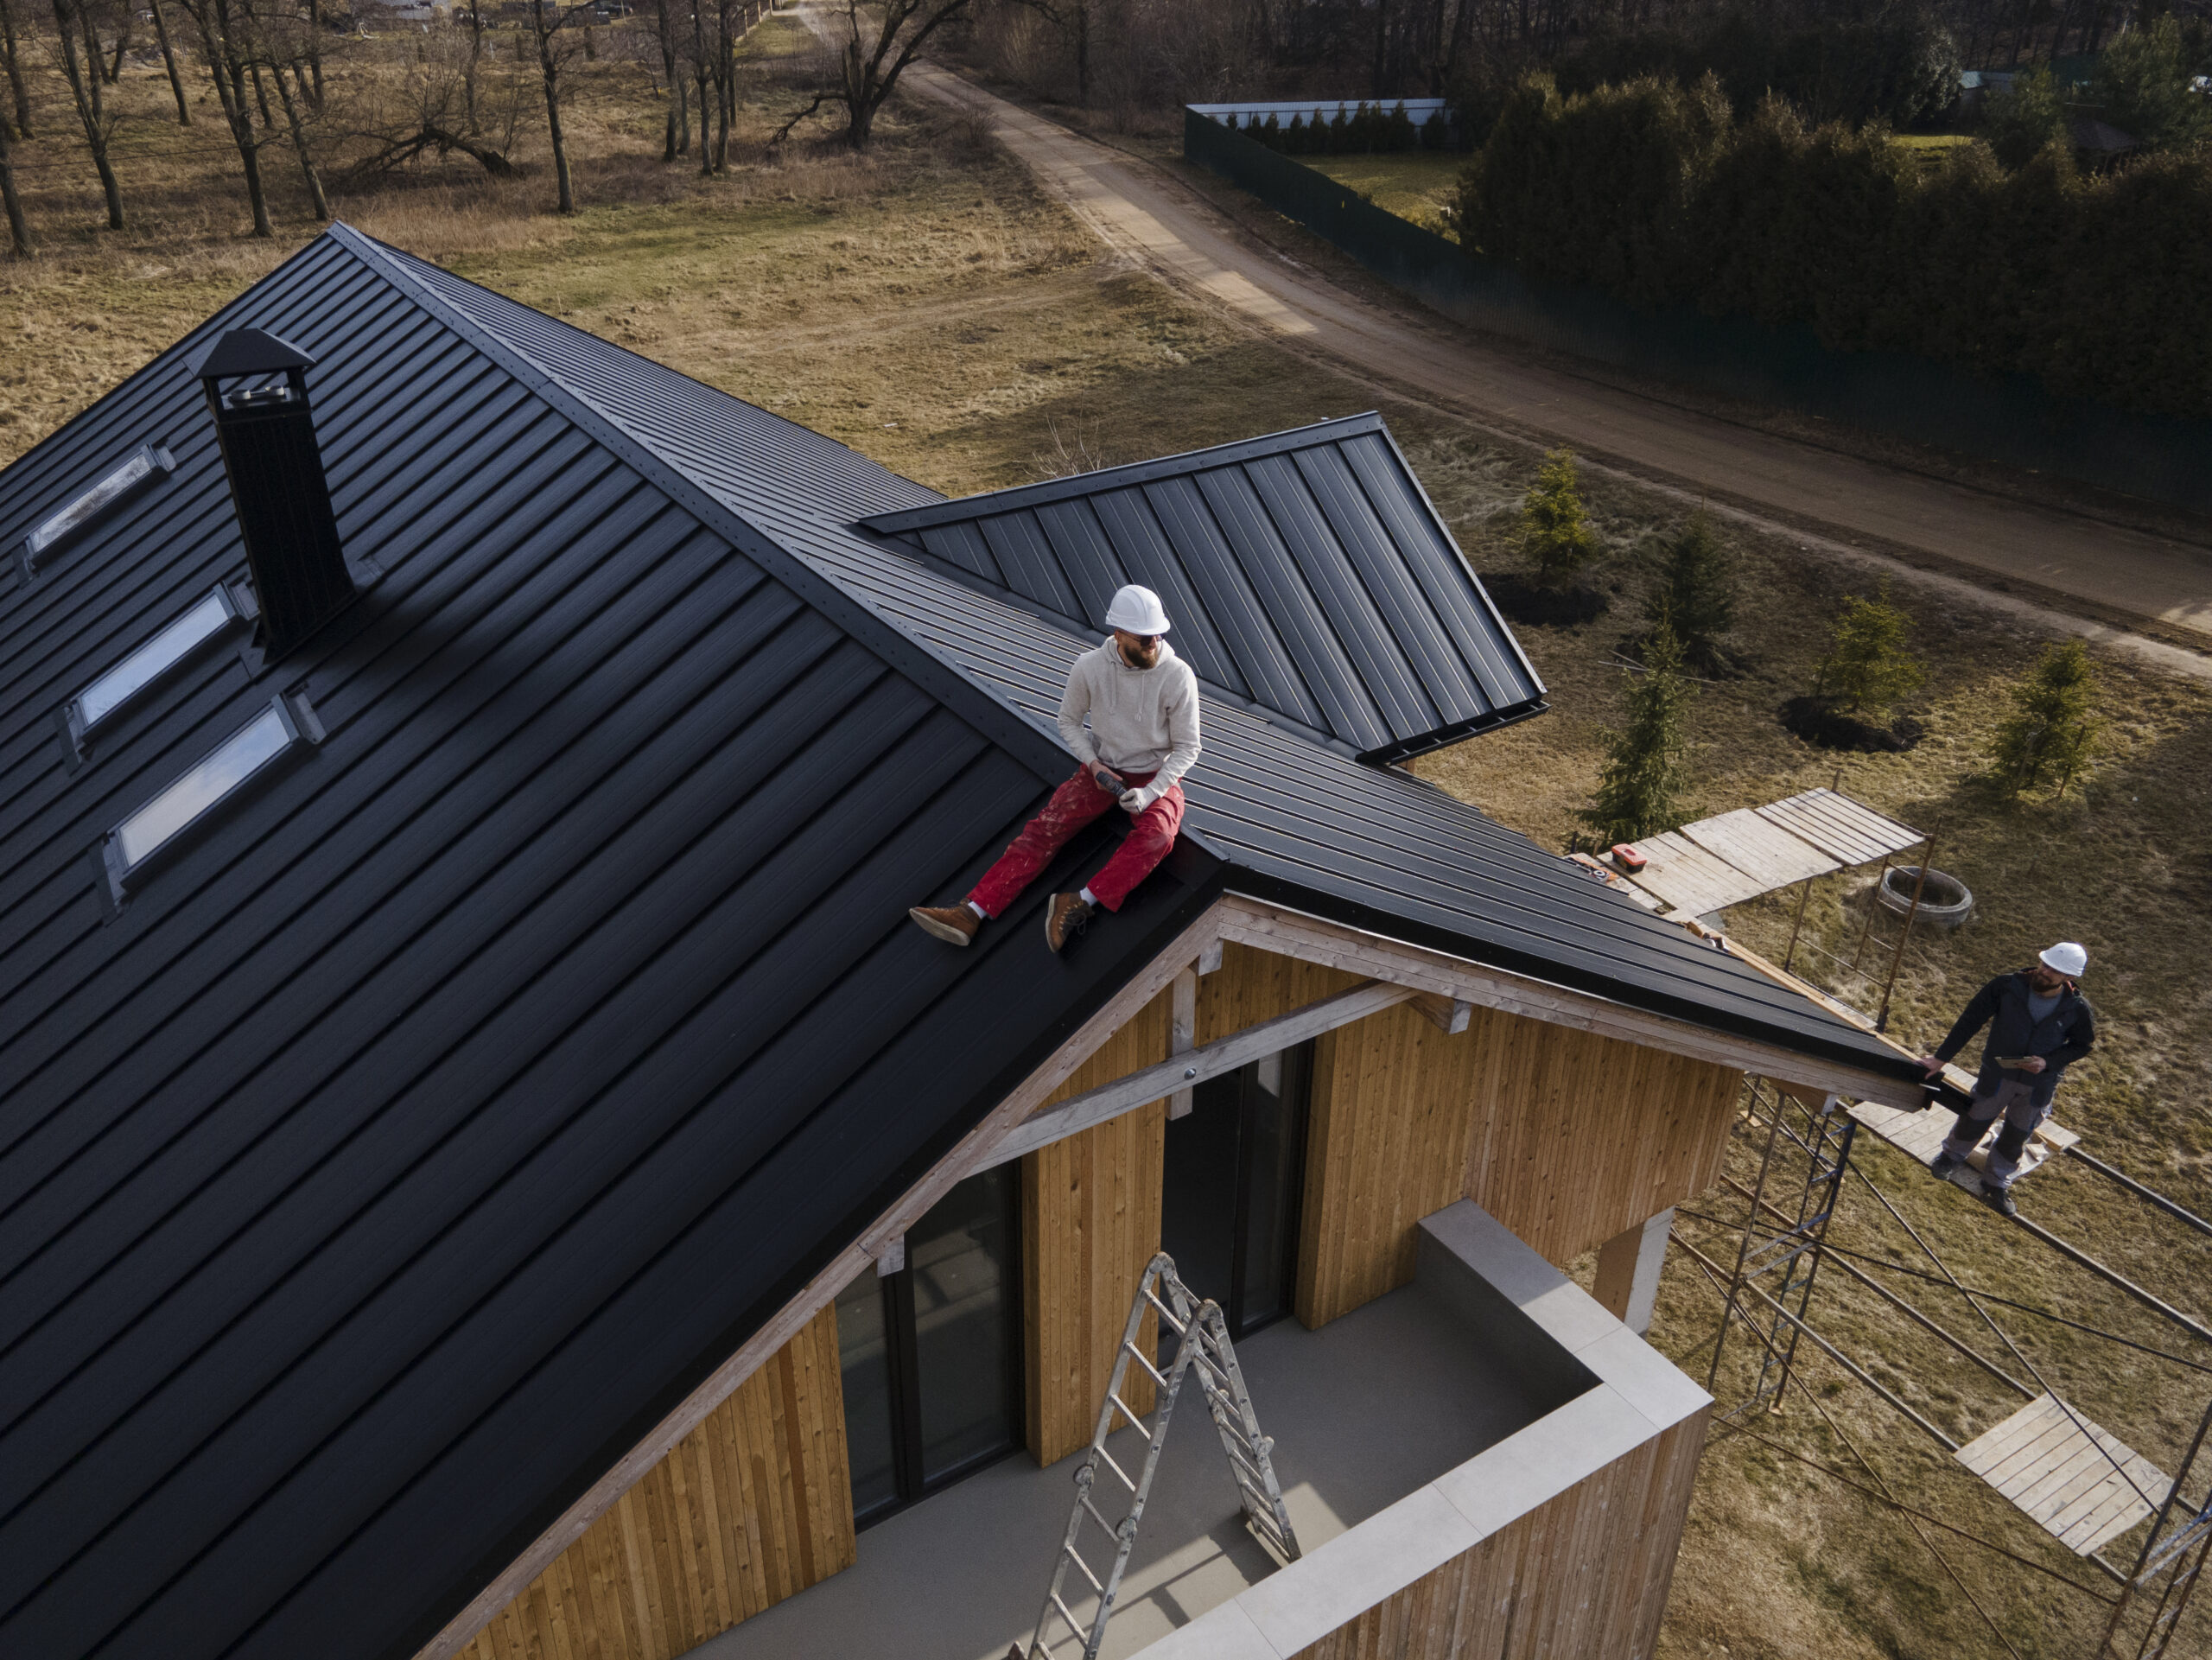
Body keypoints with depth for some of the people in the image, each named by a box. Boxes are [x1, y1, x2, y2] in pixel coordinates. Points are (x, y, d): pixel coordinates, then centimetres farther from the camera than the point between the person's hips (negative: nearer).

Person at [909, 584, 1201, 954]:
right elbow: (1068, 721, 5)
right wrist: (1092, 763, -11)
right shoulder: (1089, 667, -11)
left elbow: (1187, 748, -10)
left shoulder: (1177, 676, -17)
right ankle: (973, 913, -24)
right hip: (1104, 770, 2)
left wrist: (1148, 794, -22)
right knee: (1045, 828, -16)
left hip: (1156, 776, -2)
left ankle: (1080, 903, -38)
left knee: (1155, 836, -34)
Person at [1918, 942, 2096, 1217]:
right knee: (1976, 1118, 19)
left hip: (2040, 1085, 1)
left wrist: (2049, 1062, -21)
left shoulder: (2078, 1009, -20)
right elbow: (1971, 1021, -16)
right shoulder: (2008, 986, -24)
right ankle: (1952, 1155, 50)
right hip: (1998, 1073, -1)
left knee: (2016, 1136, 18)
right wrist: (1941, 1058, -13)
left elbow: (2081, 1045, -2)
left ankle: (1996, 1184, 42)